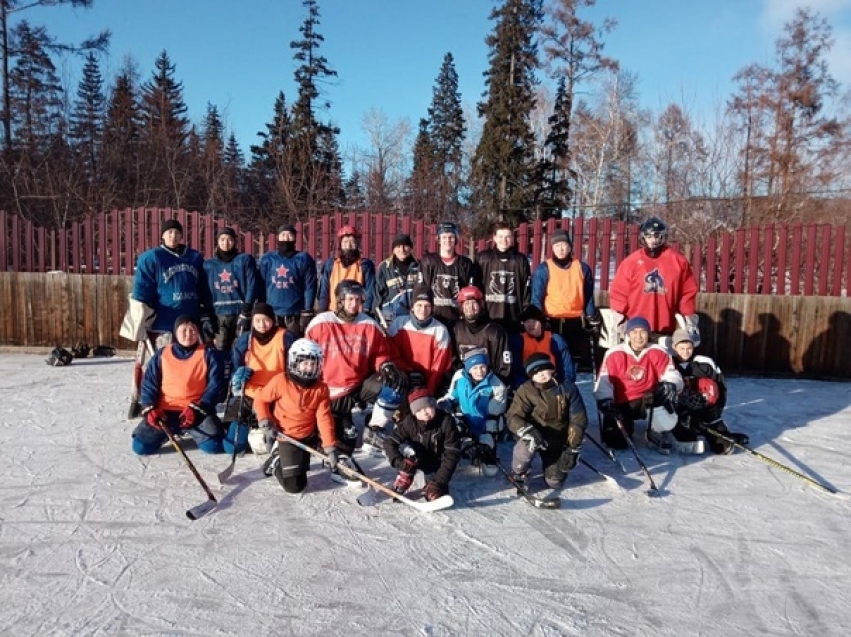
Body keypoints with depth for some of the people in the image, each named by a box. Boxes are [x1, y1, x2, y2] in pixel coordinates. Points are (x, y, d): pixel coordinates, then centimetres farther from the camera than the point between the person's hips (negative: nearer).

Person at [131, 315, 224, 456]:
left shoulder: (208, 354, -1)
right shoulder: (162, 355, 5)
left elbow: (214, 385, -5)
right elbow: (149, 384, 7)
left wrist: (197, 408, -14)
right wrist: (150, 408, -9)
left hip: (197, 410, -1)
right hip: (165, 410, 2)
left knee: (213, 445, -21)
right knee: (141, 446, -14)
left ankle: (192, 431, 13)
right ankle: (170, 431, 17)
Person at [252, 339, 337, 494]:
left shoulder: (321, 388, -8)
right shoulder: (280, 381, -16)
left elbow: (324, 419, -12)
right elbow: (260, 400, -1)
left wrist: (330, 447, -19)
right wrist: (265, 421, -14)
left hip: (310, 436, 4)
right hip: (288, 437, -4)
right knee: (294, 486, -7)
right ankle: (279, 463, 21)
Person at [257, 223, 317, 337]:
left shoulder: (304, 259, 2)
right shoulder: (267, 259, 9)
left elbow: (310, 287, -2)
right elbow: (261, 286, 9)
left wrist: (306, 313, -8)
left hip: (295, 314, -2)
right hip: (271, 313, 2)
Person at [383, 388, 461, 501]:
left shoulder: (446, 421, -26)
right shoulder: (409, 422, -22)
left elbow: (452, 454, -24)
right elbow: (389, 443, -21)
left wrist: (440, 482, -29)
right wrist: (398, 461, -38)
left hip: (436, 462, -1)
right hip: (416, 459, 1)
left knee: (435, 496, -21)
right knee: (407, 448, -32)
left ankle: (434, 482, 13)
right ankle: (400, 487, -16)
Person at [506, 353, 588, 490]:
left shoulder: (567, 388, -12)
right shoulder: (525, 391, -15)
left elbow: (578, 420, -9)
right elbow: (513, 417, -19)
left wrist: (572, 449, -14)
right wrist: (528, 430, -39)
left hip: (558, 441, 2)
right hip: (535, 436, -1)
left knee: (555, 482, -4)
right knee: (527, 443, -36)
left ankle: (553, 465, 33)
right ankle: (519, 476, -5)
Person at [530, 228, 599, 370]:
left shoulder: (582, 268, 6)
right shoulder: (543, 269, -3)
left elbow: (588, 298, 11)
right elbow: (537, 298, -2)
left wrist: (593, 320, 9)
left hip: (577, 322, 3)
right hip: (553, 323, -2)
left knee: (583, 359, 8)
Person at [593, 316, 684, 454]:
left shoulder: (658, 353, -6)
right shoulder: (615, 354, -10)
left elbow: (672, 376, -11)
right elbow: (603, 381, -13)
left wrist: (670, 385, -35)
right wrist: (606, 401, -29)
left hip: (648, 401, 1)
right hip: (621, 403, -1)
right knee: (615, 442, -16)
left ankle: (657, 433, -5)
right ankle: (625, 425, 24)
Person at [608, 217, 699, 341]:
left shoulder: (678, 260, 4)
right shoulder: (631, 262, 2)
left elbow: (688, 291, 9)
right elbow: (618, 292, 2)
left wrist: (687, 315, 3)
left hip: (666, 331, 1)